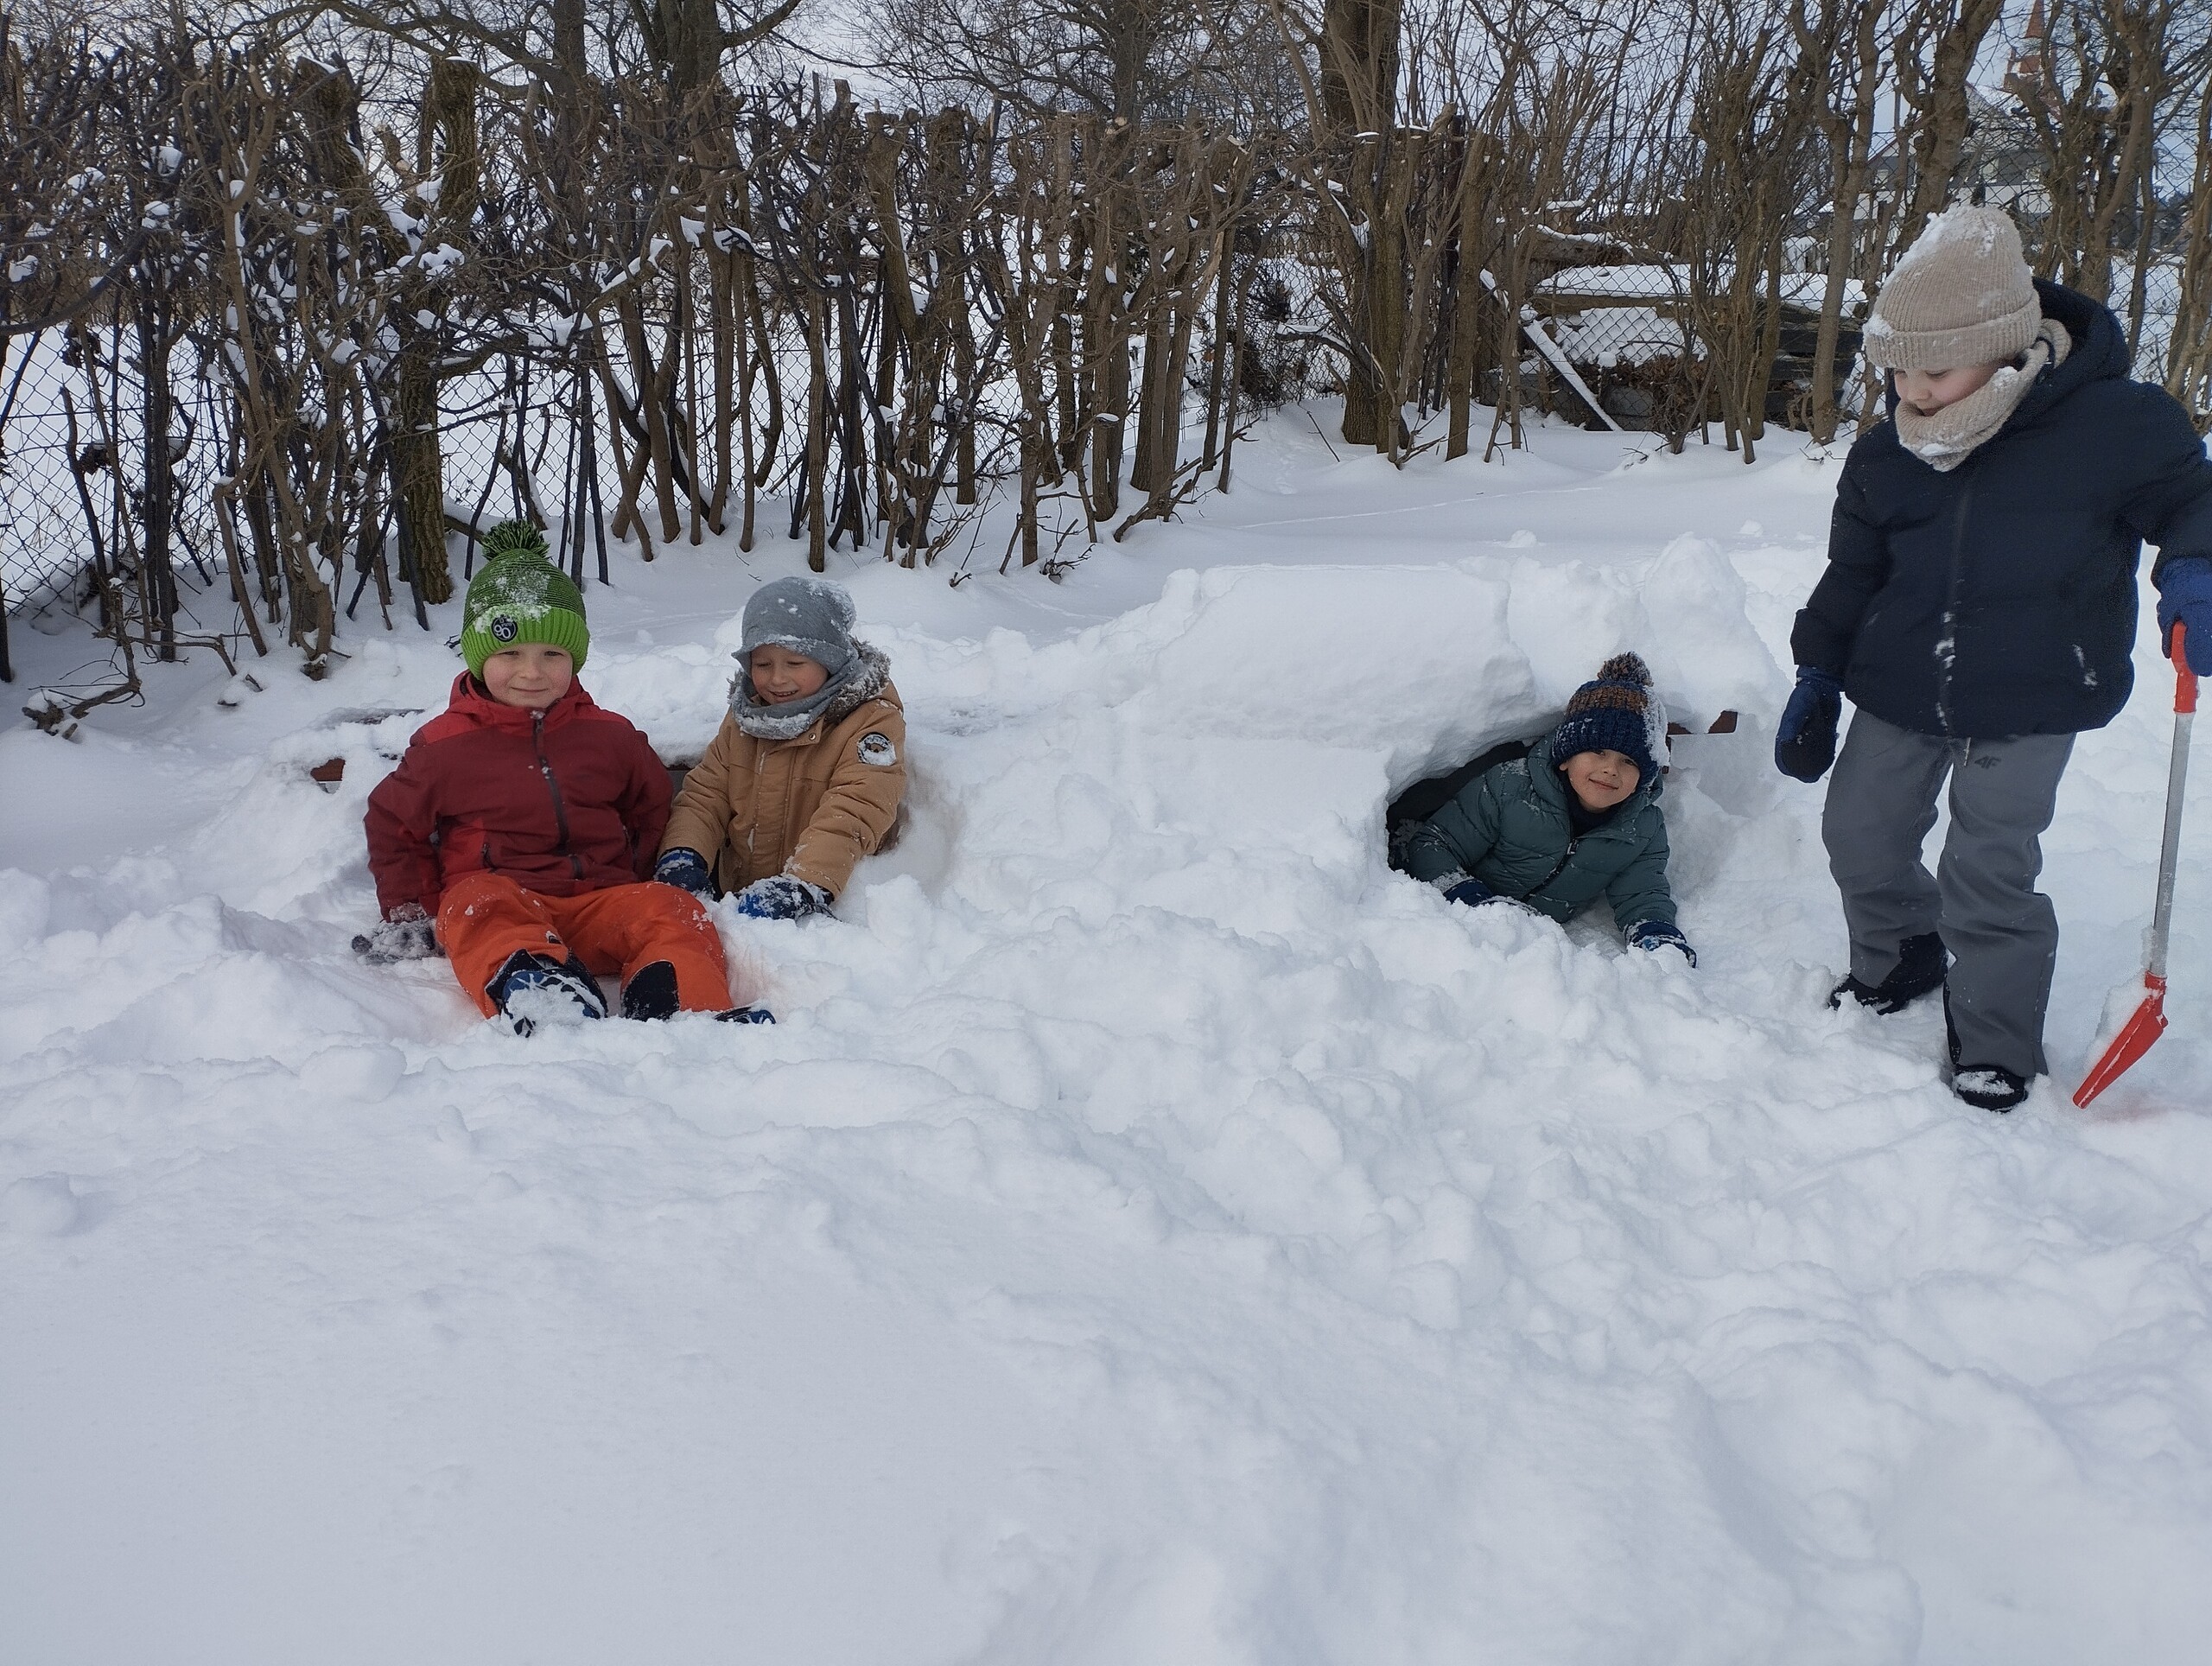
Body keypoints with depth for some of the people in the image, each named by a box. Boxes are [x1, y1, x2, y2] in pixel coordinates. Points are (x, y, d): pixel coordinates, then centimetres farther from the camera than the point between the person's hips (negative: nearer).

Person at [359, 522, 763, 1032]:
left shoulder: (610, 736, 12)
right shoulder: (445, 745, 6)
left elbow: (652, 809, 26)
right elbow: (393, 826, 19)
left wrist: (640, 884, 13)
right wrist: (410, 916, 11)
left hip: (601, 898, 3)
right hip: (495, 892, -3)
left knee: (671, 911, -26)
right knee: (481, 905, -38)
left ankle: (692, 1009, -54)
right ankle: (529, 989, -71)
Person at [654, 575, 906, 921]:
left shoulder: (873, 718, -9)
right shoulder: (744, 718, 11)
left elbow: (851, 817, -23)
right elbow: (706, 794, 8)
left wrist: (803, 887, -38)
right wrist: (682, 856, -13)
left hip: (828, 907, -5)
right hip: (734, 891, 6)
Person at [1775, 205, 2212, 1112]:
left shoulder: (2116, 424, -17)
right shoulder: (1884, 455, -3)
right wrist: (1817, 678, 10)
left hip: (2031, 701, -4)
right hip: (1896, 691, 5)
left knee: (1987, 871, -6)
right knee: (1860, 836, 12)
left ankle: (1997, 1048, 14)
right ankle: (1901, 961, 42)